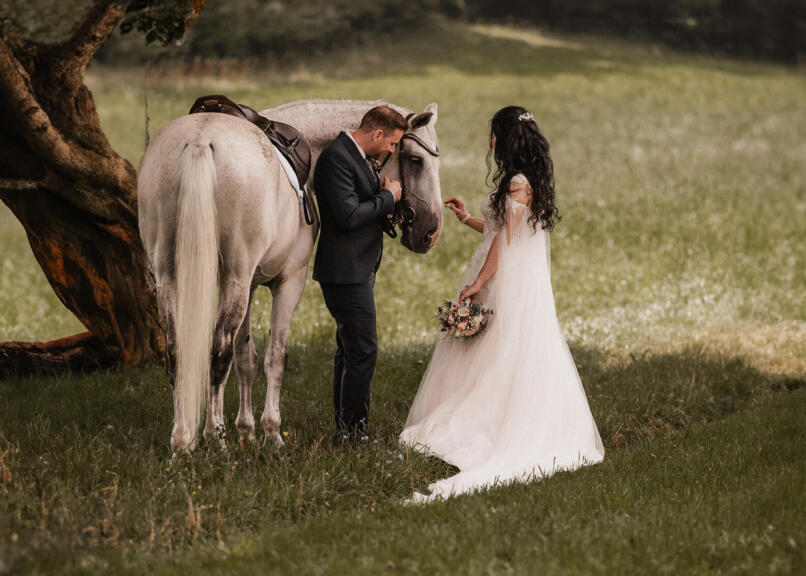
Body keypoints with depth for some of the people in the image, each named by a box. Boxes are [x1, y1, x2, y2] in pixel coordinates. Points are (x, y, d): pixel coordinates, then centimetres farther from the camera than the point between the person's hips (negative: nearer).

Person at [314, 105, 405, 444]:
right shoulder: (337, 158, -19)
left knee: (349, 350, 15)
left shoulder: (358, 156, 13)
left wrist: (383, 205, 3)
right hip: (346, 271, -11)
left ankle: (345, 429, 23)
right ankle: (352, 431, -4)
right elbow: (348, 215, -26)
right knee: (363, 350, -9)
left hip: (358, 269, 11)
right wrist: (388, 196, -14)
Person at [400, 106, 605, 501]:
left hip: (508, 285, -9)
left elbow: (505, 240, -19)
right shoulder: (528, 180, 12)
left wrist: (477, 284, -17)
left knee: (501, 359, -3)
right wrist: (467, 218, 25)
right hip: (522, 281, 9)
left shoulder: (518, 183, -17)